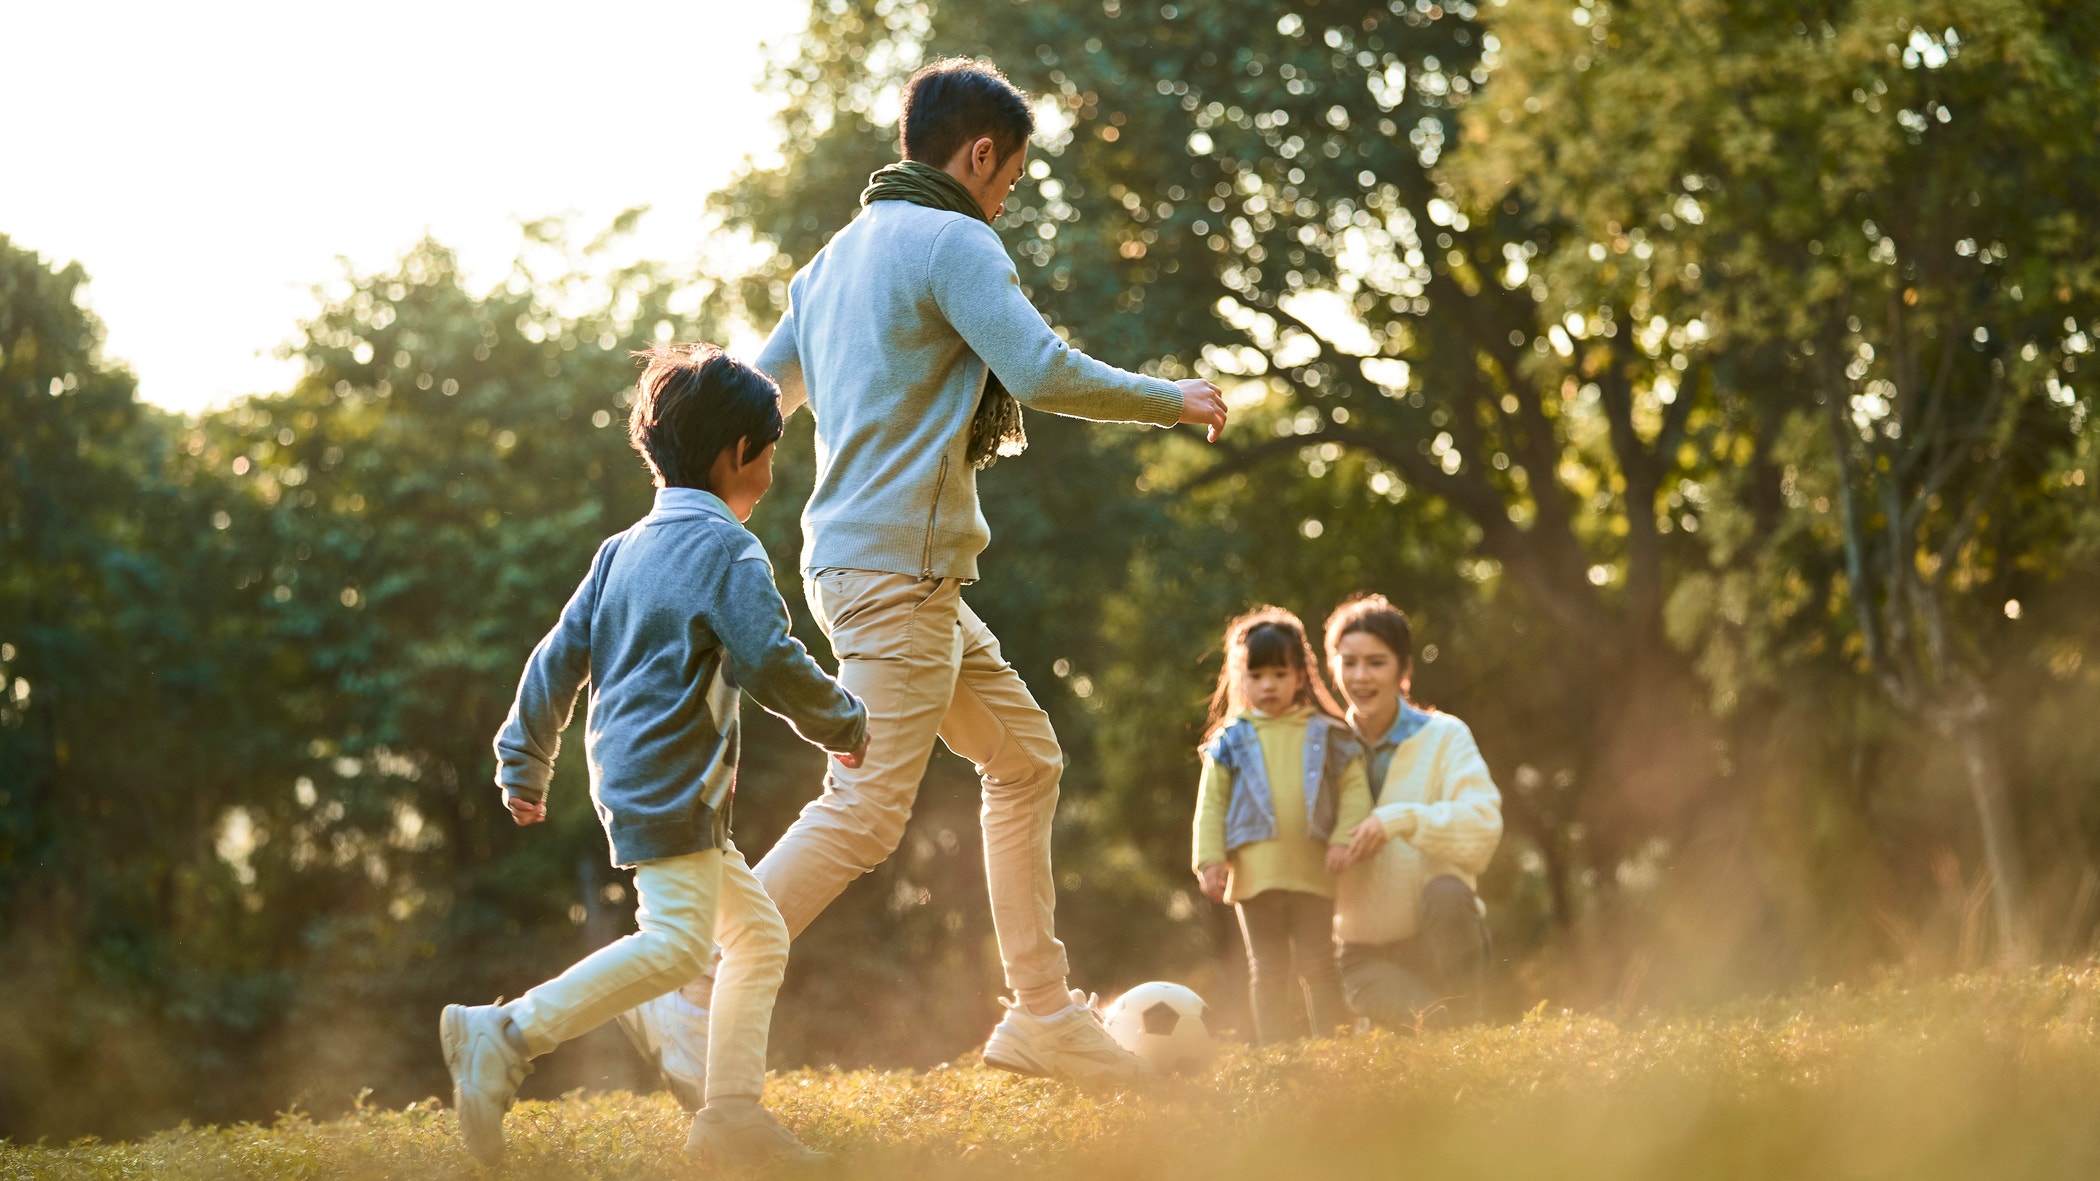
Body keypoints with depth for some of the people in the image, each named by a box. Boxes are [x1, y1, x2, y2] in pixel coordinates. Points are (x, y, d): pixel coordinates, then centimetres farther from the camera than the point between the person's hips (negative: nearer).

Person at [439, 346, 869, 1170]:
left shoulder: (625, 551, 18)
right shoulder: (727, 549, -8)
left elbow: (560, 658, 16)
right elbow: (771, 663, -15)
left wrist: (524, 763, 22)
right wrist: (844, 726, 0)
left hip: (635, 778, 10)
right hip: (671, 777, -10)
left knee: (759, 935, 13)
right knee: (675, 943, -21)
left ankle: (733, 1111, 8)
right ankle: (508, 1037, -28)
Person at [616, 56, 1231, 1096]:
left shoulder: (836, 256, 18)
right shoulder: (954, 242, -9)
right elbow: (1044, 371, -17)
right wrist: (1173, 400, -4)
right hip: (895, 568, -11)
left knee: (1024, 758, 16)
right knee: (865, 812, -14)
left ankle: (1041, 1014, 16)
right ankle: (692, 1009, -17)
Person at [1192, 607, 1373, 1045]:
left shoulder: (1326, 735, 5)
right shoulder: (1230, 741, 6)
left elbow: (1354, 788, 3)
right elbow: (1211, 803, 5)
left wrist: (1344, 838, -11)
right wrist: (1210, 859, -4)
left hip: (1314, 873, 0)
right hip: (1255, 874, 1)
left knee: (1319, 968, 6)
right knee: (1268, 972, 6)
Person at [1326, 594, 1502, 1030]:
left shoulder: (1444, 737, -2)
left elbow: (1483, 824, -18)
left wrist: (1403, 819, -30)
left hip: (1443, 942, 0)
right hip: (1367, 952, 0)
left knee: (1446, 892, -35)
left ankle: (1463, 1027, -16)